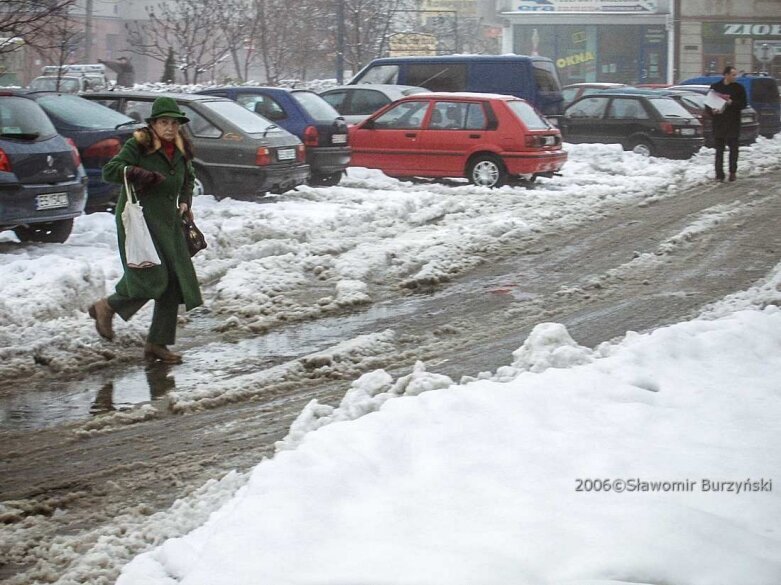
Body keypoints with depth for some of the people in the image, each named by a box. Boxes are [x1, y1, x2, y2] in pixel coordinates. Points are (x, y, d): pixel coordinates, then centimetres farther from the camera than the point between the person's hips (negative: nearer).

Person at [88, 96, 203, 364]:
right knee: (151, 277, -15)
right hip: (138, 218, -7)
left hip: (168, 222, 7)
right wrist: (137, 173, -27)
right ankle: (107, 307, 12)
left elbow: (188, 178, 27)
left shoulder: (181, 150, 10)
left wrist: (185, 202, 11)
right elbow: (109, 170, -14)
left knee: (174, 284, 3)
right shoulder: (139, 146, -10)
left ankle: (157, 343, 12)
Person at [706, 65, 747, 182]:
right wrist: (712, 111, -12)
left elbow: (743, 103, 0)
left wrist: (731, 103, -16)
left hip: (733, 124, 0)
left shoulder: (738, 88, 3)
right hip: (718, 123, 0)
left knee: (733, 149, 4)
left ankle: (733, 172, 16)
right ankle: (719, 174, 1)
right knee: (719, 150, 0)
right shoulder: (715, 87, 5)